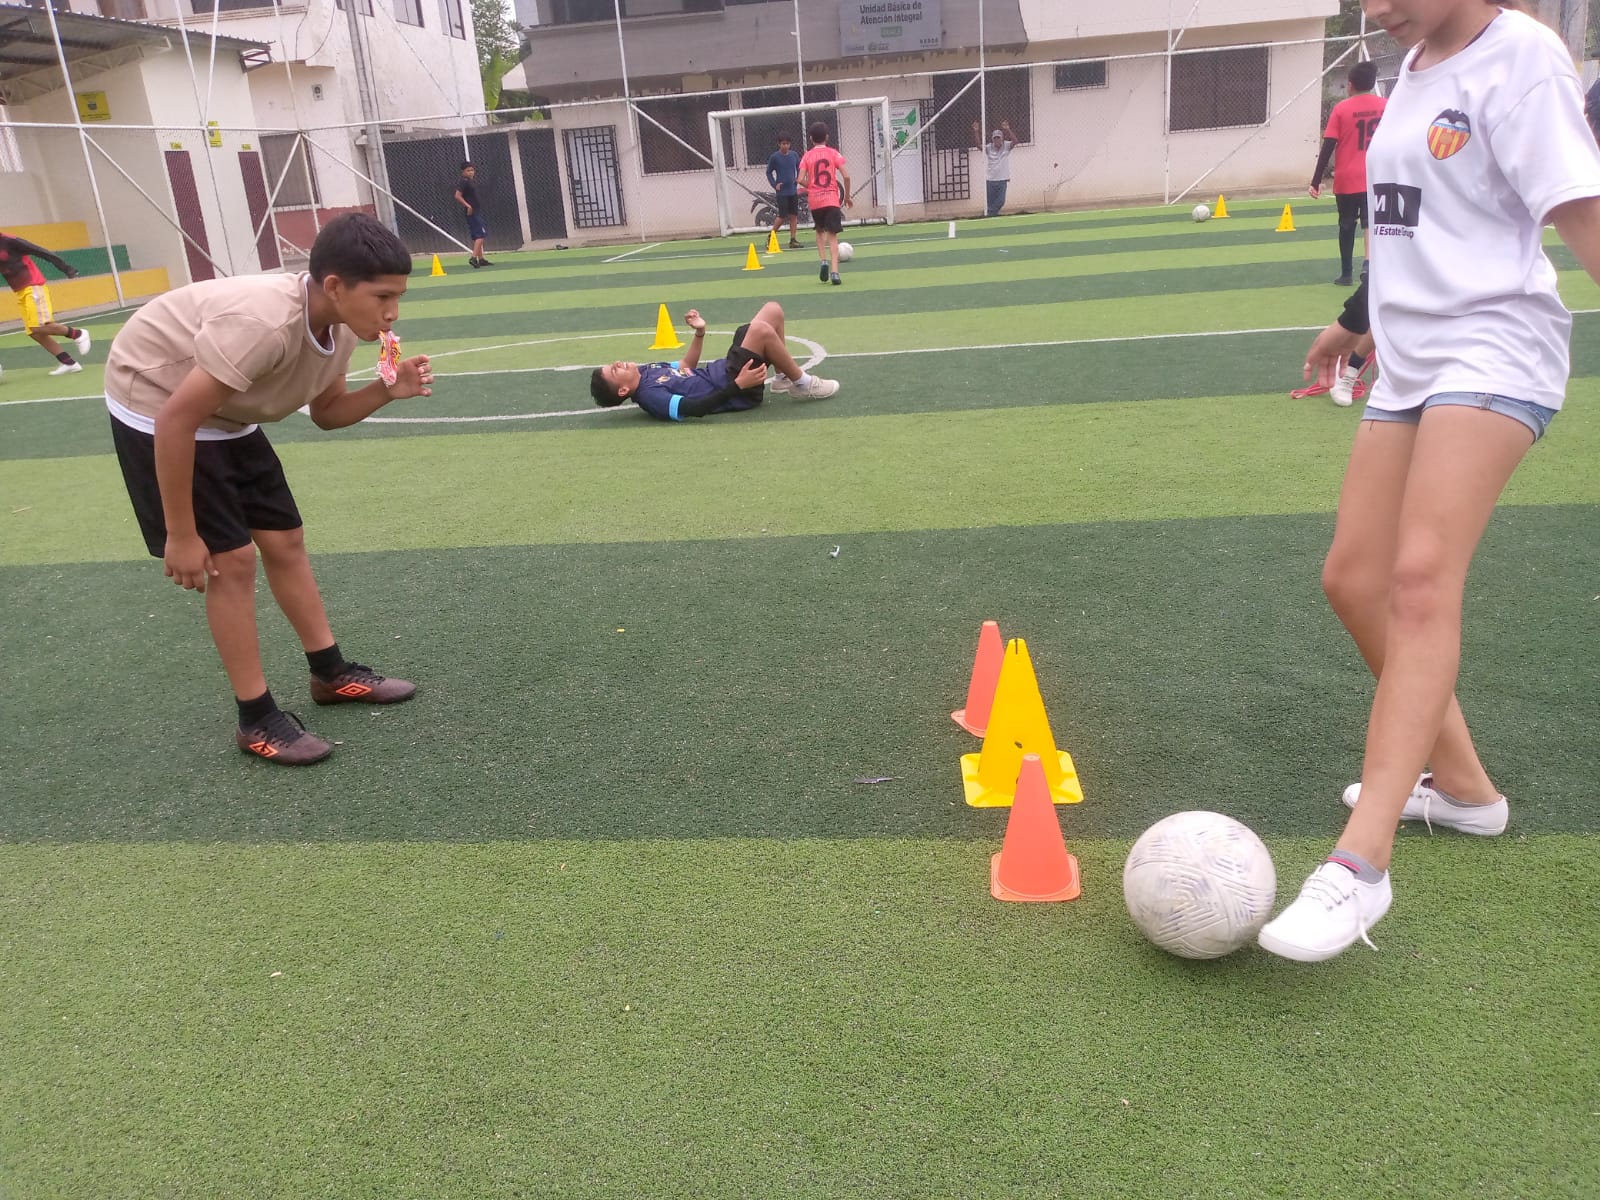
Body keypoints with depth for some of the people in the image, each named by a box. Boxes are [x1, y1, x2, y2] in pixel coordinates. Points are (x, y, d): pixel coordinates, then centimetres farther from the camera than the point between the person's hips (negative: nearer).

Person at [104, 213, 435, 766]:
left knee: (285, 540, 9)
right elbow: (176, 420, -33)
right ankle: (256, 720, 3)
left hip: (226, 415, 8)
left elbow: (325, 412, 3)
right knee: (232, 559, -9)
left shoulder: (340, 326, -13)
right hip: (155, 404, -8)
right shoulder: (264, 323, -38)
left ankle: (331, 673, 25)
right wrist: (181, 535, -26)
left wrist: (386, 391, -18)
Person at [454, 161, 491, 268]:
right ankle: (474, 258, -20)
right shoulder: (463, 182, -13)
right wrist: (468, 205, -23)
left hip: (476, 211, 10)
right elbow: (458, 196, -22)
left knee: (477, 236, 13)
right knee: (481, 234, -14)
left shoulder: (472, 180, 13)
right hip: (471, 212, -10)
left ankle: (481, 259, 18)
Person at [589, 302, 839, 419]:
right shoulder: (650, 396, -22)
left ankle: (783, 378, 16)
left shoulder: (645, 371, 8)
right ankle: (803, 385, -11)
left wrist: (699, 333, 7)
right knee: (761, 329, -32)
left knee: (772, 309, 6)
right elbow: (695, 408, -30)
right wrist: (738, 385, -35)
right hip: (735, 391, -9)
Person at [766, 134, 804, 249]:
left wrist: (798, 178, 1)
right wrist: (774, 185, -9)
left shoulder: (794, 155, 3)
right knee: (782, 216, -5)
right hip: (781, 192, -4)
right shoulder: (775, 157, -6)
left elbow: (799, 168, 17)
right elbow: (769, 172, 2)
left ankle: (793, 240, 9)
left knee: (794, 216, 4)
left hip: (793, 191, 4)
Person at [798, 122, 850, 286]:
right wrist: (847, 196, 6)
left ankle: (824, 261, 4)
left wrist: (812, 187, 12)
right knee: (832, 235, -2)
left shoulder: (807, 156, 2)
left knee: (820, 231, 23)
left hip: (815, 200, 1)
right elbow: (846, 176, -6)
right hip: (832, 199, -1)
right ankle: (834, 271, -15)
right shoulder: (833, 153, 0)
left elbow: (801, 180, -7)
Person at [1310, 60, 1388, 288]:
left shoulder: (1341, 109, -4)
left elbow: (1328, 147, -8)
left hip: (1346, 180, -1)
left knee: (1347, 226, 13)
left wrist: (1316, 181, -5)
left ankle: (1346, 274, 22)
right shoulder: (1386, 106, 2)